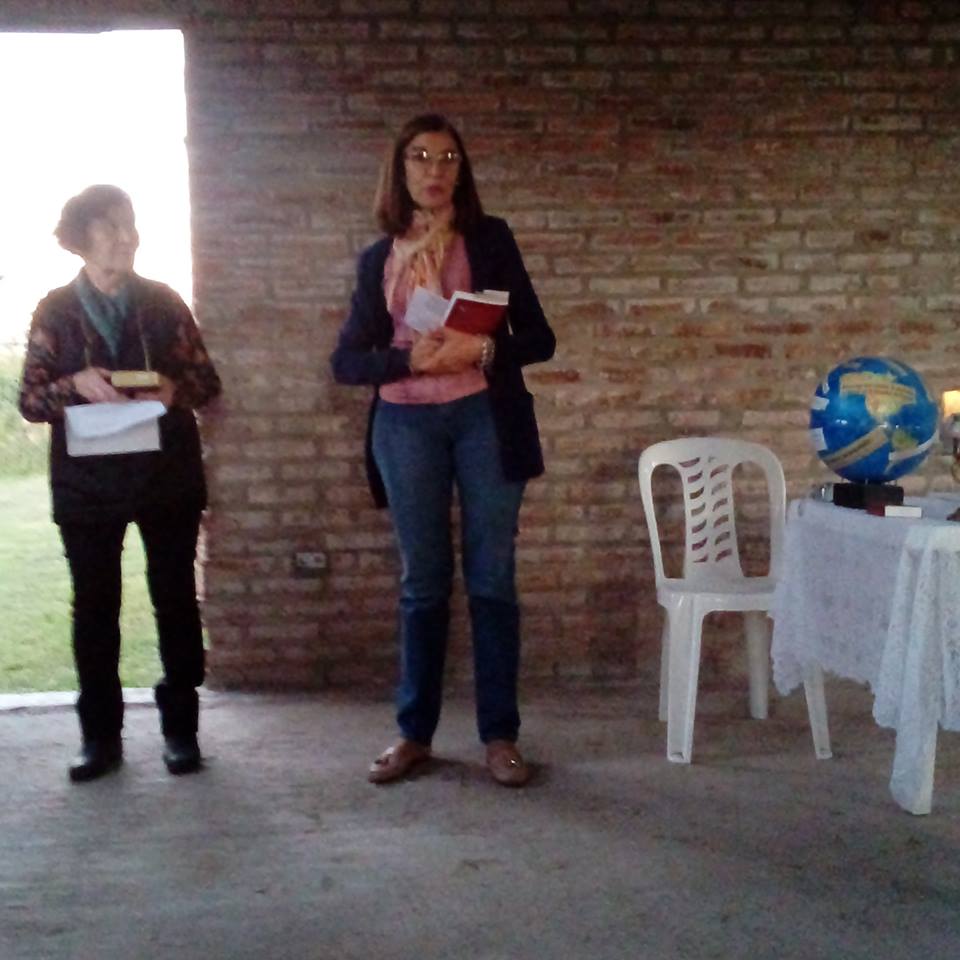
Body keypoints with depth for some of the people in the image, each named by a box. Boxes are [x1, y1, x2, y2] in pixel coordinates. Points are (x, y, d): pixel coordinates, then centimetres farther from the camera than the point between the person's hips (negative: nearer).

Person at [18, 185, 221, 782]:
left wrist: (174, 390, -18)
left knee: (176, 600, 4)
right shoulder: (55, 310, 2)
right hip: (87, 484, 0)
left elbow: (207, 381, 3)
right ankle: (101, 735, 14)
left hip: (167, 477, 1)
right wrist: (77, 385, -20)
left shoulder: (164, 301, 4)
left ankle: (181, 728, 15)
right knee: (95, 607, 4)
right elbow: (29, 400, -1)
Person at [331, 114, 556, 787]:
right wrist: (411, 358, -13)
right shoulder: (378, 259, 9)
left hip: (486, 420, -1)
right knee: (423, 582, 7)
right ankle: (414, 733, 17)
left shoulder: (491, 240, 6)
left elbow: (539, 338, 2)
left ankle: (500, 736, 10)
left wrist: (483, 351, -17)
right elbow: (347, 361, 5)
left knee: (492, 579, 1)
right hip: (406, 427, 1)